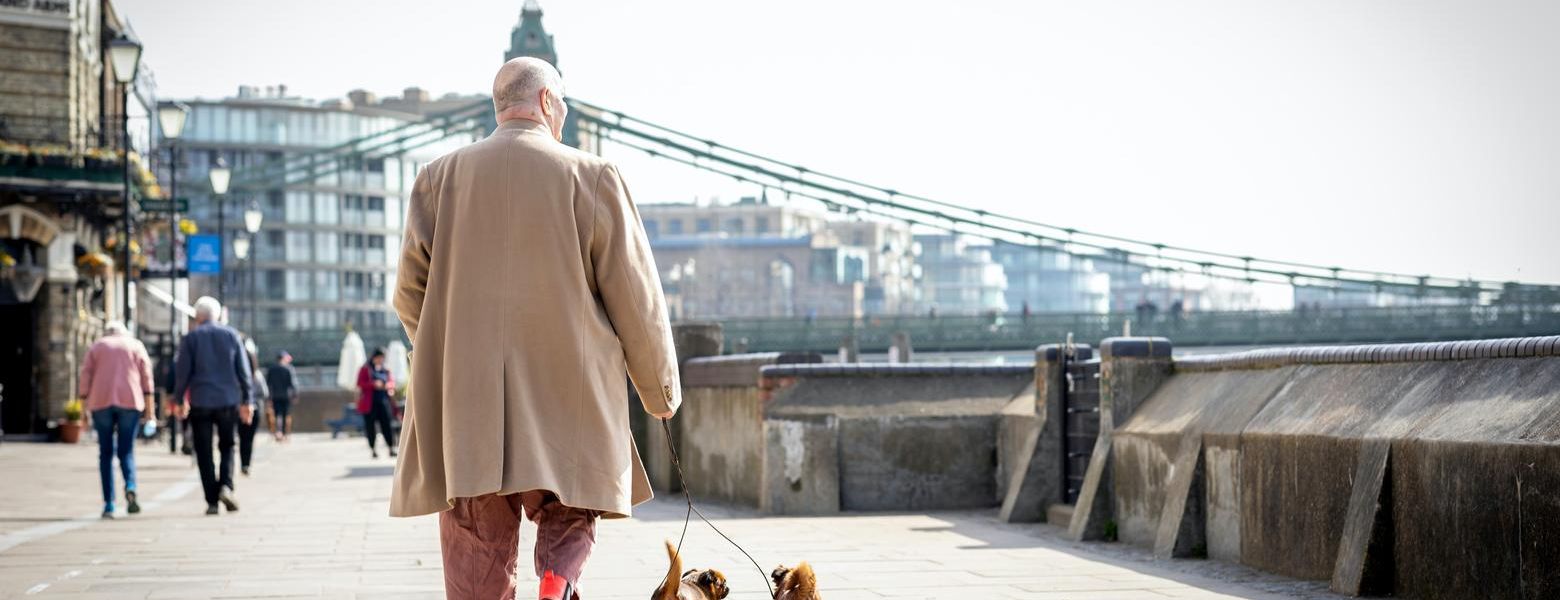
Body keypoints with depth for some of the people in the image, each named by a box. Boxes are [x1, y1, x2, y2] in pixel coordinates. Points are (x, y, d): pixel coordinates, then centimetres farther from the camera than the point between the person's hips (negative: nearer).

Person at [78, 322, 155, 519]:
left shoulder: (96, 347, 16)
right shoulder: (136, 345, 14)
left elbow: (85, 376, 7)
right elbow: (146, 375, 4)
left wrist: (85, 406, 7)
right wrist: (149, 405, 2)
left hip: (101, 401, 0)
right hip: (129, 401, 0)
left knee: (106, 453, 7)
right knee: (126, 451, 5)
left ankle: (108, 504, 1)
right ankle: (130, 487, -25)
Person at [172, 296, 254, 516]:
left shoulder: (191, 338, -1)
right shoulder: (231, 335, 5)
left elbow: (182, 372, -2)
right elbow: (243, 371, 4)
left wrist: (179, 399, 9)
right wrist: (246, 400, 9)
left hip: (200, 402, -1)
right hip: (228, 401, 1)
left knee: (204, 453, 5)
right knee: (227, 447, 14)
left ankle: (212, 501, 1)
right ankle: (226, 486, -10)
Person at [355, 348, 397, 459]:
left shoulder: (385, 370, 14)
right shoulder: (365, 369, 2)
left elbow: (392, 381, 16)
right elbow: (360, 383, -5)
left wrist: (390, 386, -7)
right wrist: (373, 384, -17)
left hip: (383, 401, 3)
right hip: (369, 403, -3)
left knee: (387, 425, -5)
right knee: (370, 426, -1)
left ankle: (391, 449, -6)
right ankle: (373, 449, 6)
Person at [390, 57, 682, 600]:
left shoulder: (439, 178, 5)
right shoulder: (592, 178, -1)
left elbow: (409, 293, 5)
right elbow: (636, 300, 0)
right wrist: (661, 391, 12)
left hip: (465, 400, 2)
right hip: (568, 401, -1)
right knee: (569, 519, 16)